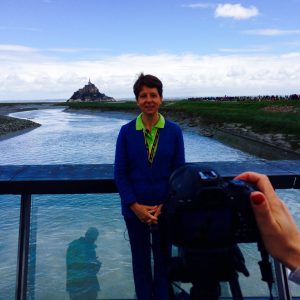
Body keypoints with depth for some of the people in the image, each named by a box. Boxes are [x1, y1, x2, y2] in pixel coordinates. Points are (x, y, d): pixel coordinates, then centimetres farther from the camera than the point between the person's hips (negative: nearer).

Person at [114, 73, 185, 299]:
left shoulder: (174, 131, -5)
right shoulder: (126, 132, -5)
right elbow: (120, 173, -4)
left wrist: (165, 206, -11)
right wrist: (136, 206, -12)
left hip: (165, 209, 0)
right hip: (135, 210, 0)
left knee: (163, 260, 17)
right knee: (141, 262, 17)